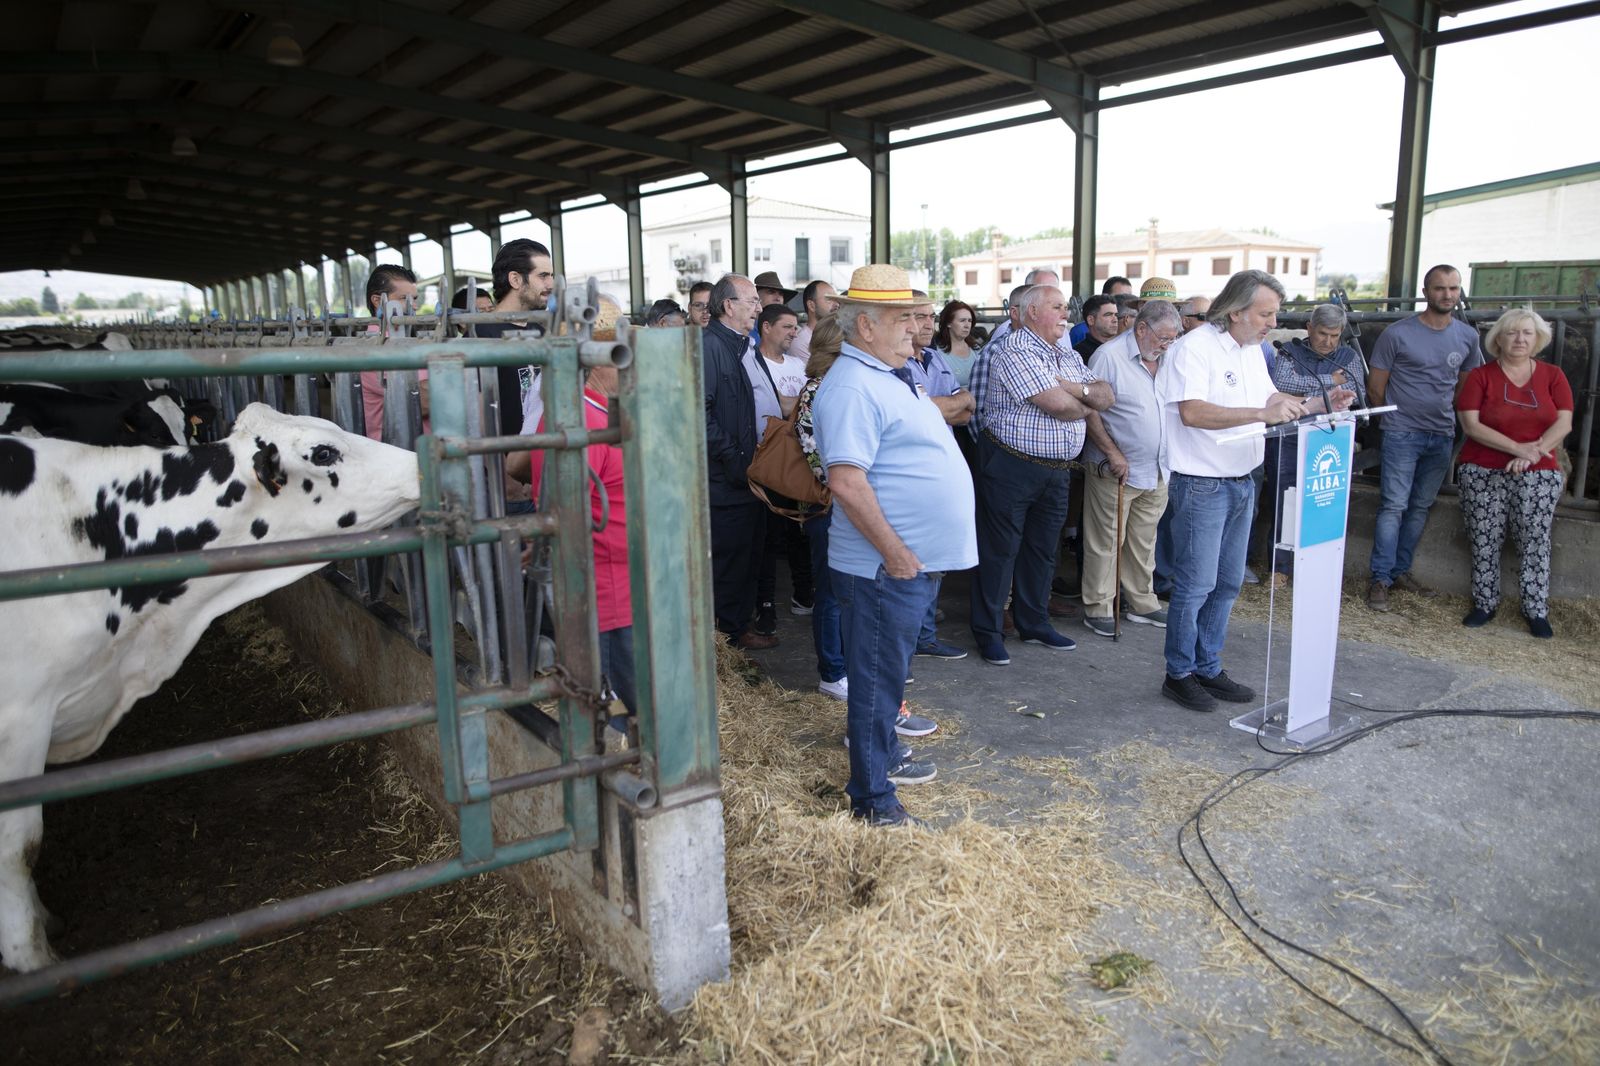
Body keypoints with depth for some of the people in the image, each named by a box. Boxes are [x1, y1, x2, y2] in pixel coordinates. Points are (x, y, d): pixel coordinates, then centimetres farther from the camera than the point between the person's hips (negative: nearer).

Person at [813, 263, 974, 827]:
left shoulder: (888, 376, 14)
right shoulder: (852, 388, -20)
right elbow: (846, 482, -28)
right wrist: (895, 551, -23)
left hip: (916, 559, 10)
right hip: (886, 566, -10)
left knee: (887, 671, 22)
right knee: (877, 679, 1)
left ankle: (884, 758, 39)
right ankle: (872, 799, 13)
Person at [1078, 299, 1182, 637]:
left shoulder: (1167, 360, 10)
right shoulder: (1109, 356, -11)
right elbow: (1089, 410, -13)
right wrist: (1113, 454, -16)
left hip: (1157, 471, 7)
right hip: (1115, 470, -7)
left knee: (1144, 542, 15)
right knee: (1105, 542, 0)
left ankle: (1141, 602, 27)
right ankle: (1098, 608, 9)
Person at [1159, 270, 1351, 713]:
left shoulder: (1253, 351, 13)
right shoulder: (1195, 347, -15)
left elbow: (1271, 400, 25)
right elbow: (1192, 412, -28)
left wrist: (1319, 404, 10)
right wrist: (1261, 414, -32)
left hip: (1241, 483, 9)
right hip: (1202, 485, -9)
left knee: (1227, 583, 13)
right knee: (1195, 584, -3)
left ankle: (1208, 668, 24)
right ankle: (1179, 674, 10)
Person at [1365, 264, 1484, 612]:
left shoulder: (1467, 337, 8)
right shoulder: (1398, 334, -6)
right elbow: (1375, 387, -2)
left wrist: (1453, 418, 10)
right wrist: (1397, 418, 5)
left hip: (1442, 437, 5)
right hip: (1402, 436, -5)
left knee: (1421, 508, 11)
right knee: (1394, 506, -9)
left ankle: (1401, 570, 21)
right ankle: (1381, 579, -5)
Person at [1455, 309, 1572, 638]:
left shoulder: (1552, 375, 6)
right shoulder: (1480, 376, 0)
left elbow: (1564, 423, -2)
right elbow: (1470, 425, -10)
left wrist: (1530, 455, -16)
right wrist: (1518, 447, -17)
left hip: (1538, 476, 1)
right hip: (1484, 474, -1)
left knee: (1536, 543, 1)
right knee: (1484, 542, 3)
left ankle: (1537, 610, 10)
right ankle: (1485, 604, 15)